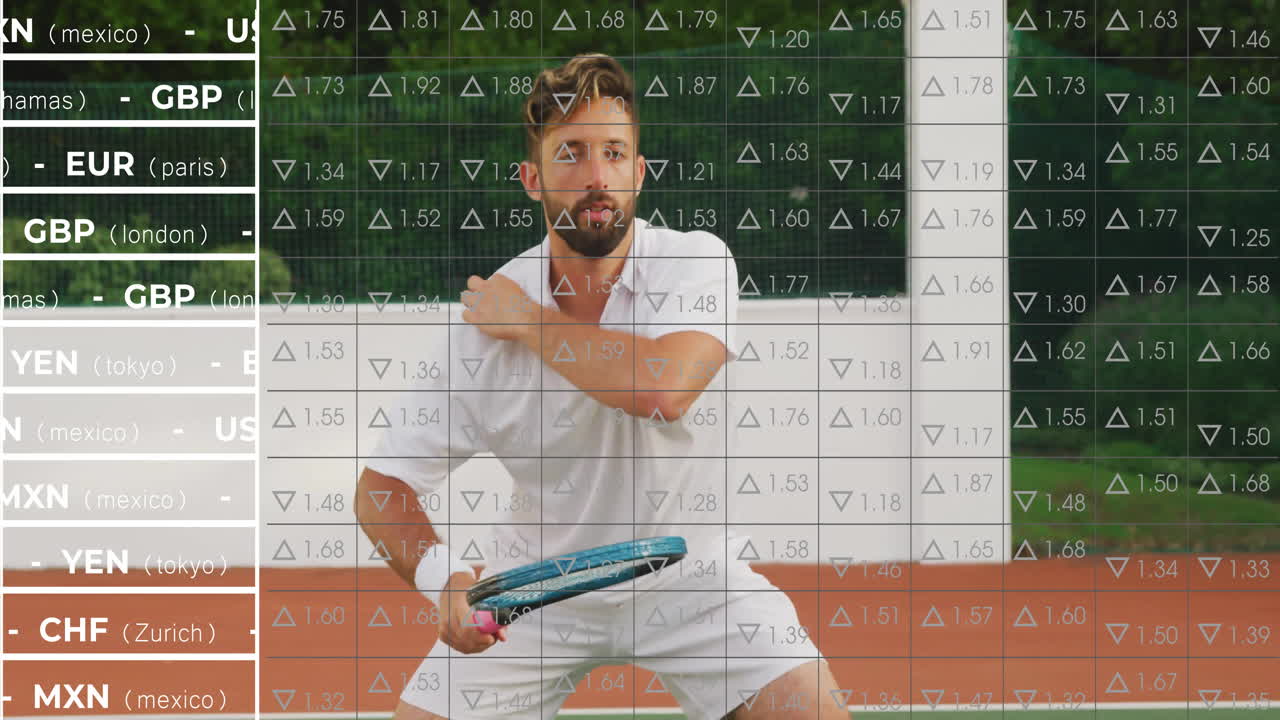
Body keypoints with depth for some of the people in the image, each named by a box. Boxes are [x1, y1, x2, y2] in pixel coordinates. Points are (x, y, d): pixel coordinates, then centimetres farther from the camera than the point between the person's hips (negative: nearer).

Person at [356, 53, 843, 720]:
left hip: (690, 574, -1)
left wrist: (528, 320, -24)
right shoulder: (478, 319, -14)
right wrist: (444, 578, -29)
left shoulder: (697, 261, -16)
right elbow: (382, 485, -9)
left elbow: (663, 389, -37)